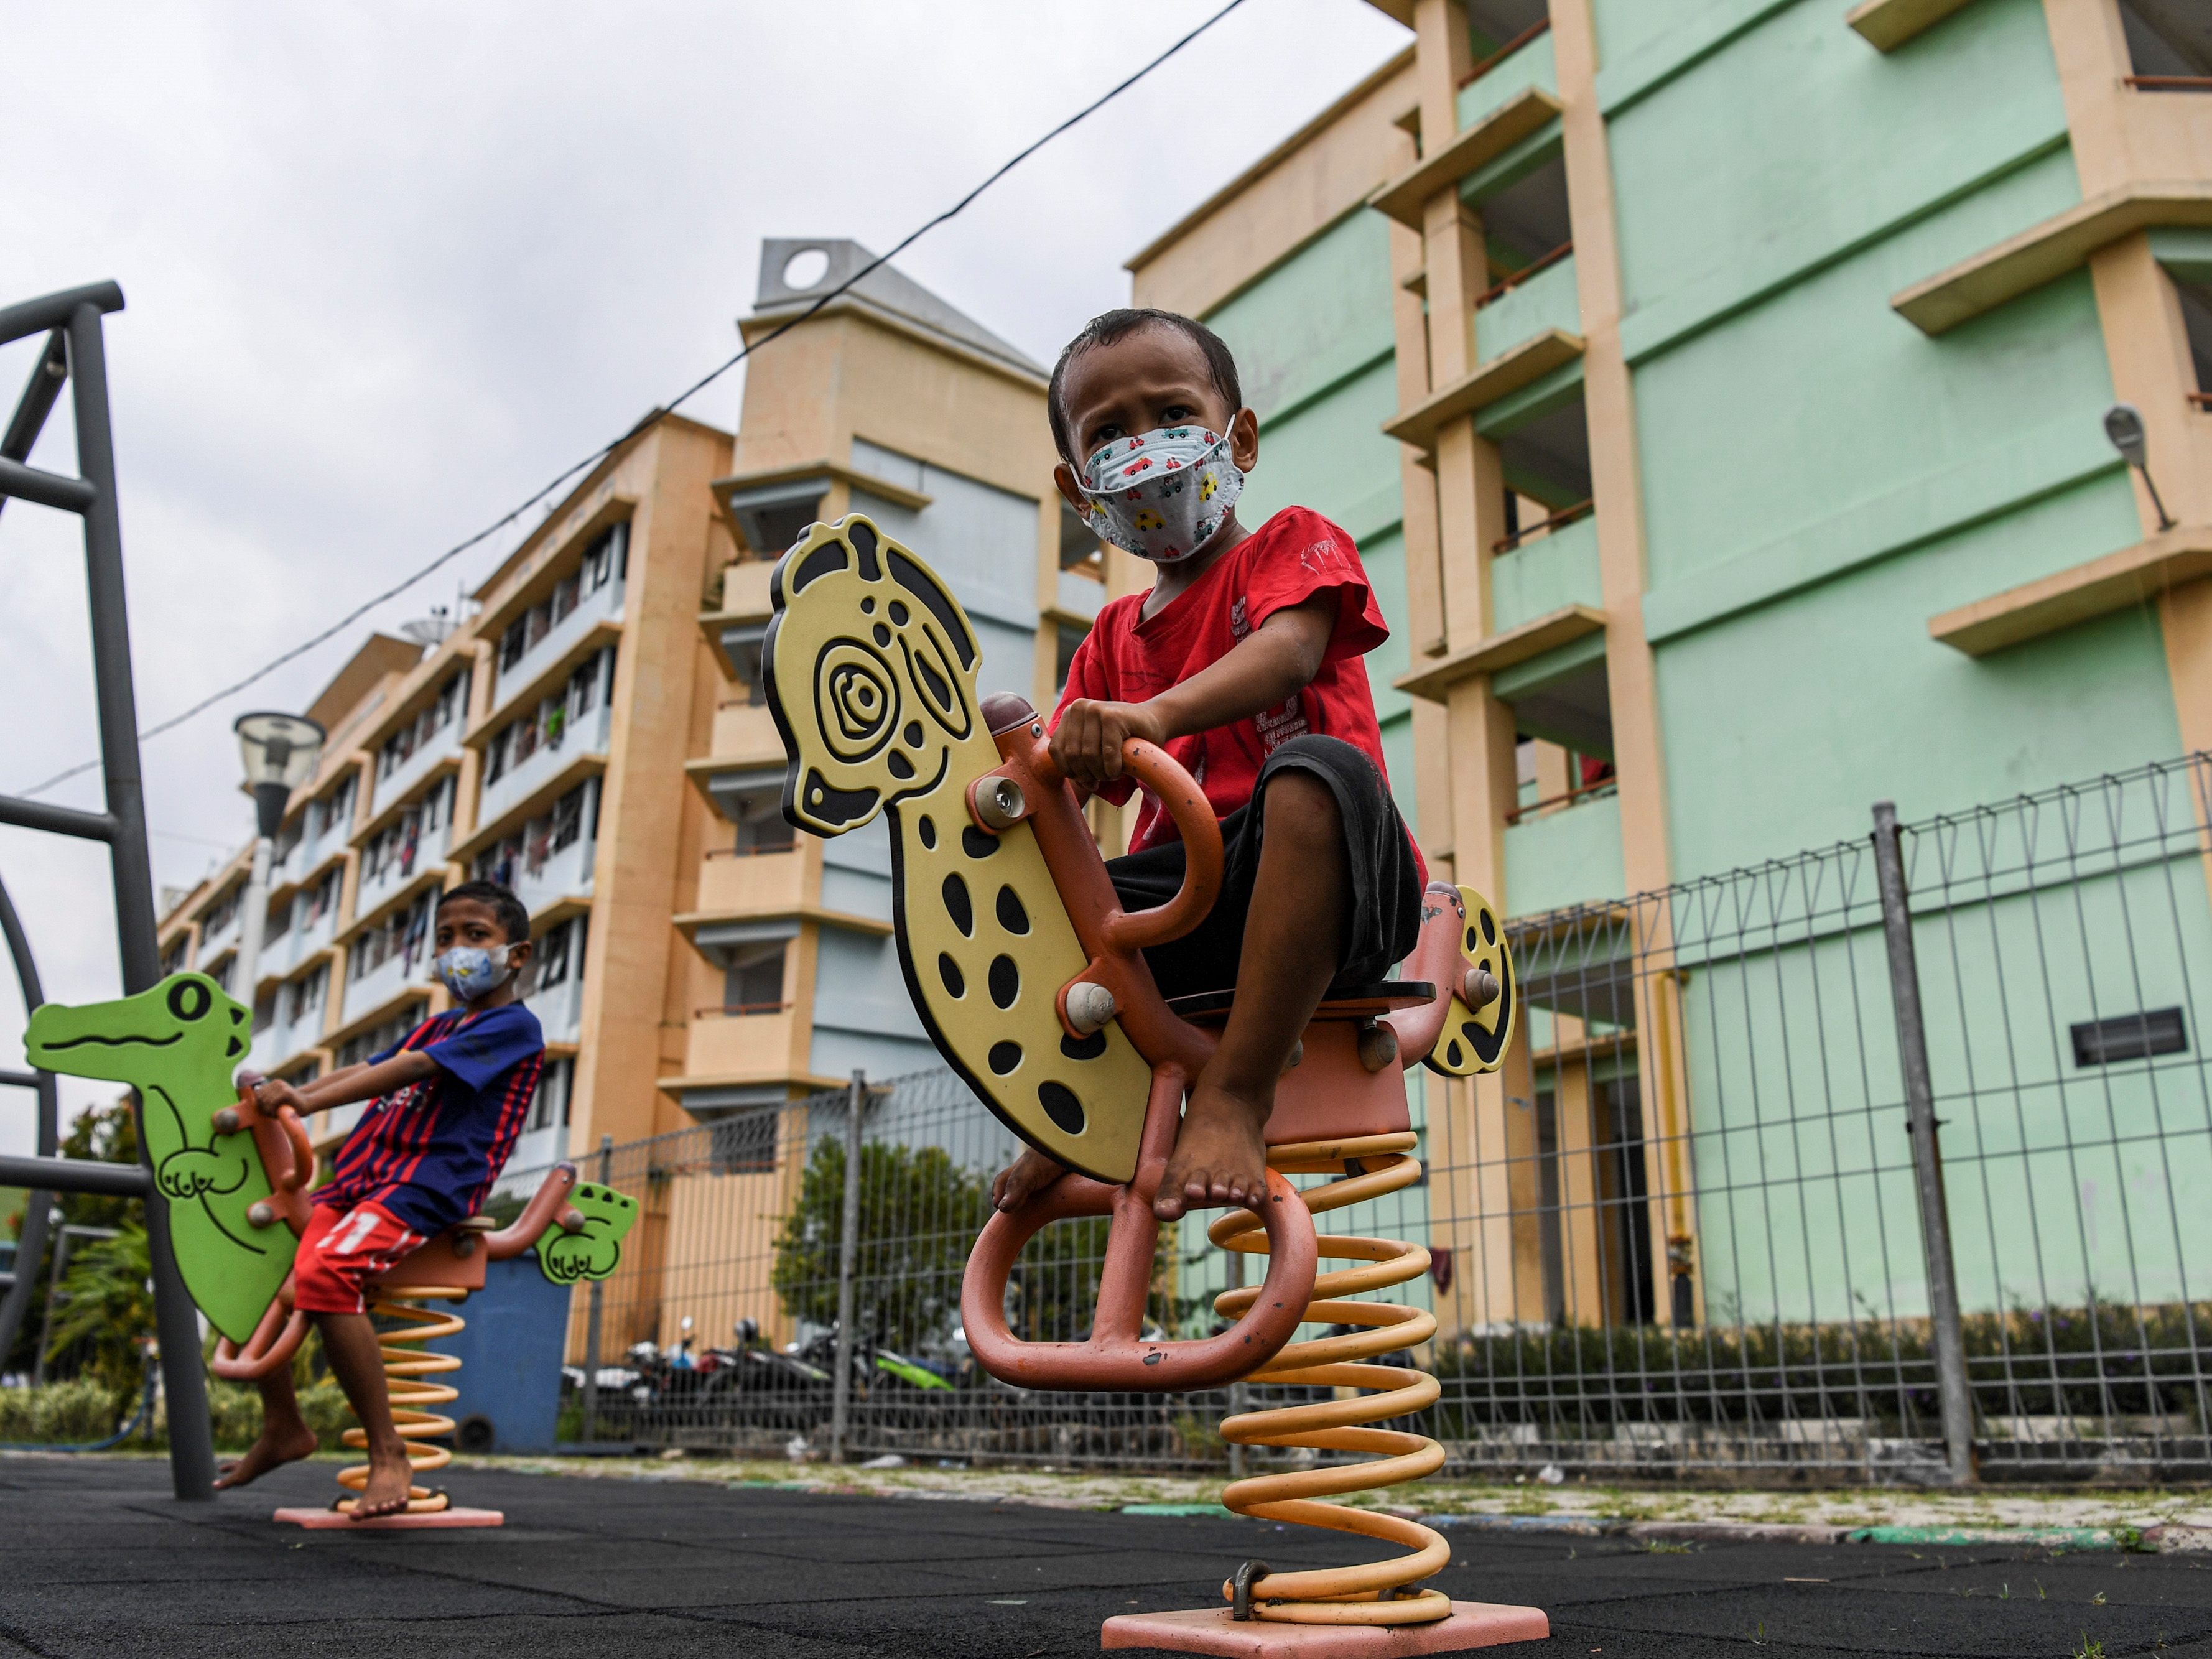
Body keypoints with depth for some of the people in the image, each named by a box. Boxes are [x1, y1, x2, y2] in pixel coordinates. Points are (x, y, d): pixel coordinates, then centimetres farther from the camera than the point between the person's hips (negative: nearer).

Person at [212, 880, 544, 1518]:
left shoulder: (514, 1026, -5)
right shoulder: (433, 1027, 26)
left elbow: (414, 1070, -18)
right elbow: (361, 1072, 16)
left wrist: (306, 1102, -26)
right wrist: (279, 1094, -1)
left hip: (428, 1185, -10)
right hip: (362, 1177, 10)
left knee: (325, 1271, -32)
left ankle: (387, 1453, -24)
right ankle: (282, 1426, 21)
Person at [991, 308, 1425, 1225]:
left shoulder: (1295, 543, 7)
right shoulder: (1113, 637, 22)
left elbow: (1287, 649, -17)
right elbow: (1071, 784, 13)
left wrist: (1154, 714, -37)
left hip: (1317, 884, -5)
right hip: (1180, 891, 5)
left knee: (1318, 765, -38)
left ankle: (1236, 1094, -36)